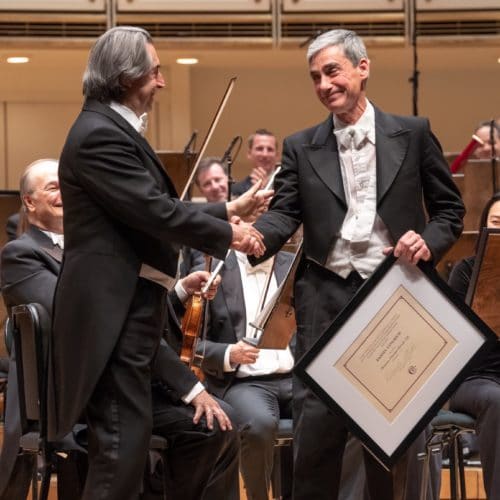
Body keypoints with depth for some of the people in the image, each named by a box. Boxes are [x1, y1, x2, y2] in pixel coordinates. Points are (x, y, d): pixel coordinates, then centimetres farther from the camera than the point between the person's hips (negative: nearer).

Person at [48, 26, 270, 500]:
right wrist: (228, 236, -9)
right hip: (114, 310, -11)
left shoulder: (114, 129, 16)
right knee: (124, 440, -10)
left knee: (121, 441, 14)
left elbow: (157, 207, 18)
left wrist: (228, 210, 15)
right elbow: (156, 213, -21)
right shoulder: (100, 133, -18)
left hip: (127, 306, 11)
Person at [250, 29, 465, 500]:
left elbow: (449, 208, 8)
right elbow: (284, 212, -3)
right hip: (325, 298, 1)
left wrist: (429, 242, -12)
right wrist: (255, 238, -24)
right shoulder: (301, 148, 8)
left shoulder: (413, 134, 5)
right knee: (315, 425, -3)